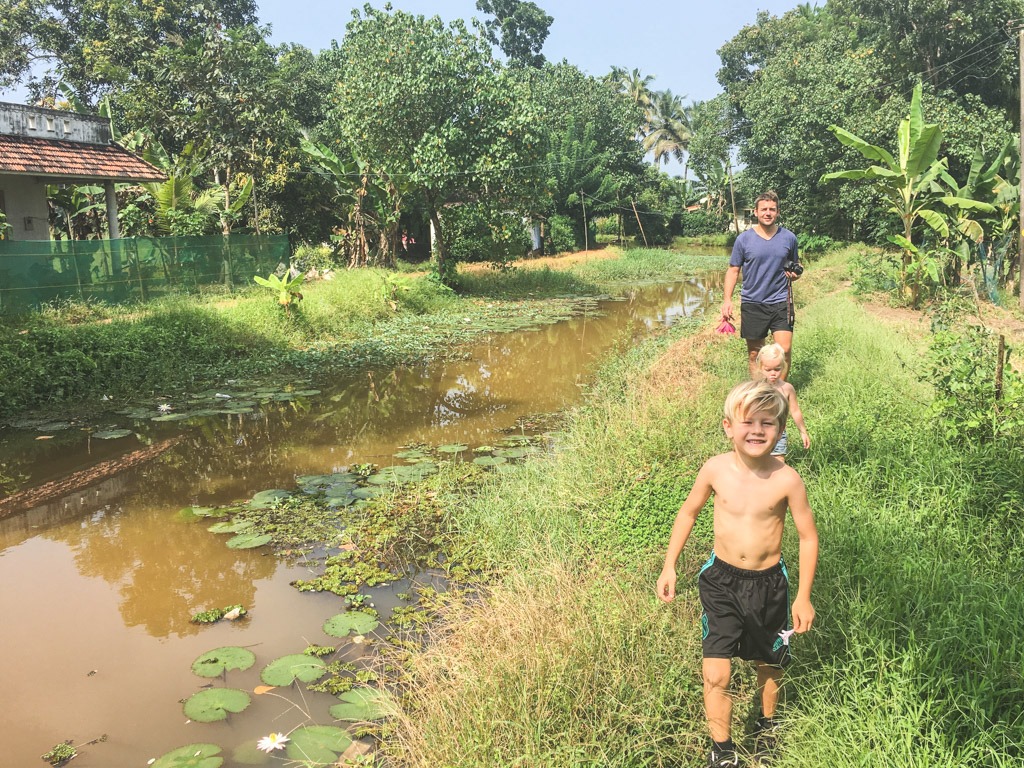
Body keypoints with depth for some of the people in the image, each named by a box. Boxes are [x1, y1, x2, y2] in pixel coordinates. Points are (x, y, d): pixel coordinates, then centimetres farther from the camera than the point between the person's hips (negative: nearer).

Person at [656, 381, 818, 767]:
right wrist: (669, 566, 3)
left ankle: (767, 725, 51)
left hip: (769, 583, 0)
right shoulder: (715, 469, -14)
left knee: (768, 665, 21)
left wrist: (803, 597, -4)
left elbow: (808, 536, -6)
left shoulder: (786, 479, -18)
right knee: (716, 674, -5)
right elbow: (688, 512, 3)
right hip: (721, 579, 0)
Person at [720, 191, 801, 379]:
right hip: (752, 304, 0)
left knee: (785, 350, -9)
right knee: (754, 353, 7)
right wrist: (727, 300, -8)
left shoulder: (789, 238, 5)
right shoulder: (744, 239, -1)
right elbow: (733, 270, 2)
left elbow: (796, 265, 18)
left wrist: (795, 273, -6)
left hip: (780, 302, 1)